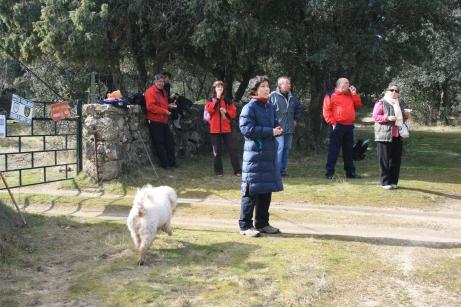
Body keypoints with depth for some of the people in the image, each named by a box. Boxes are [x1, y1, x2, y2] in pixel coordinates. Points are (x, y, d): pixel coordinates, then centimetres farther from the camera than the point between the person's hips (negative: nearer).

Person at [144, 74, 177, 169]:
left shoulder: (163, 92, 17)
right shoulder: (150, 91, -13)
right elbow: (150, 106, -23)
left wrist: (169, 106, 11)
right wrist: (164, 111, -21)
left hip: (163, 120, 9)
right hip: (155, 121, -9)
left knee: (169, 141, 10)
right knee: (159, 143, -2)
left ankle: (172, 162, 18)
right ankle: (165, 163, 5)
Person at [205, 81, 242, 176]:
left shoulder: (227, 100, 9)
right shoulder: (210, 100, 5)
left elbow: (234, 112, 7)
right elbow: (209, 109, -15)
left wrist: (226, 111, -13)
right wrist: (217, 98, -17)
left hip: (226, 128, 1)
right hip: (215, 129, -1)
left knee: (232, 149, -3)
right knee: (217, 150, 3)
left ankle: (237, 170, -1)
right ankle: (218, 171, 13)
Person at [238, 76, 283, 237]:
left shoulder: (270, 107, 13)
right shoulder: (249, 107, -10)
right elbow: (247, 129, -19)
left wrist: (278, 129, -1)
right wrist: (270, 132, -17)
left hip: (269, 154, 8)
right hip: (254, 154, -8)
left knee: (266, 190, 12)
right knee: (252, 191, -4)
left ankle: (262, 223, 23)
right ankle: (245, 225, 6)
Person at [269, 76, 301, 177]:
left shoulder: (292, 97, 11)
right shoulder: (273, 96, -10)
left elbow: (298, 107, 29)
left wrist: (295, 119, 22)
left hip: (289, 128, 7)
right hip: (278, 128, -7)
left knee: (286, 148, 10)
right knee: (279, 148, -13)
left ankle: (283, 169, 19)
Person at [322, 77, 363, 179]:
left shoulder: (350, 96, 18)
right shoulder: (331, 95, -2)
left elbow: (358, 105, 14)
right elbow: (326, 110, -7)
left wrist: (354, 94, 6)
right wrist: (332, 122, -14)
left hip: (349, 126, 6)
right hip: (337, 126, -6)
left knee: (349, 150, 11)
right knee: (334, 150, -5)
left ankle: (350, 172, 18)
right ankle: (330, 172, -2)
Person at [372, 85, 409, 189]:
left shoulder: (399, 104, 20)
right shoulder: (381, 103, -2)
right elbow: (375, 117, -9)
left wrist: (405, 116, 8)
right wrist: (387, 118, -22)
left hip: (397, 136, 7)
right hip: (384, 135, -7)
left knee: (396, 159, 7)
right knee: (385, 160, -4)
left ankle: (393, 181, 16)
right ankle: (385, 182, 2)